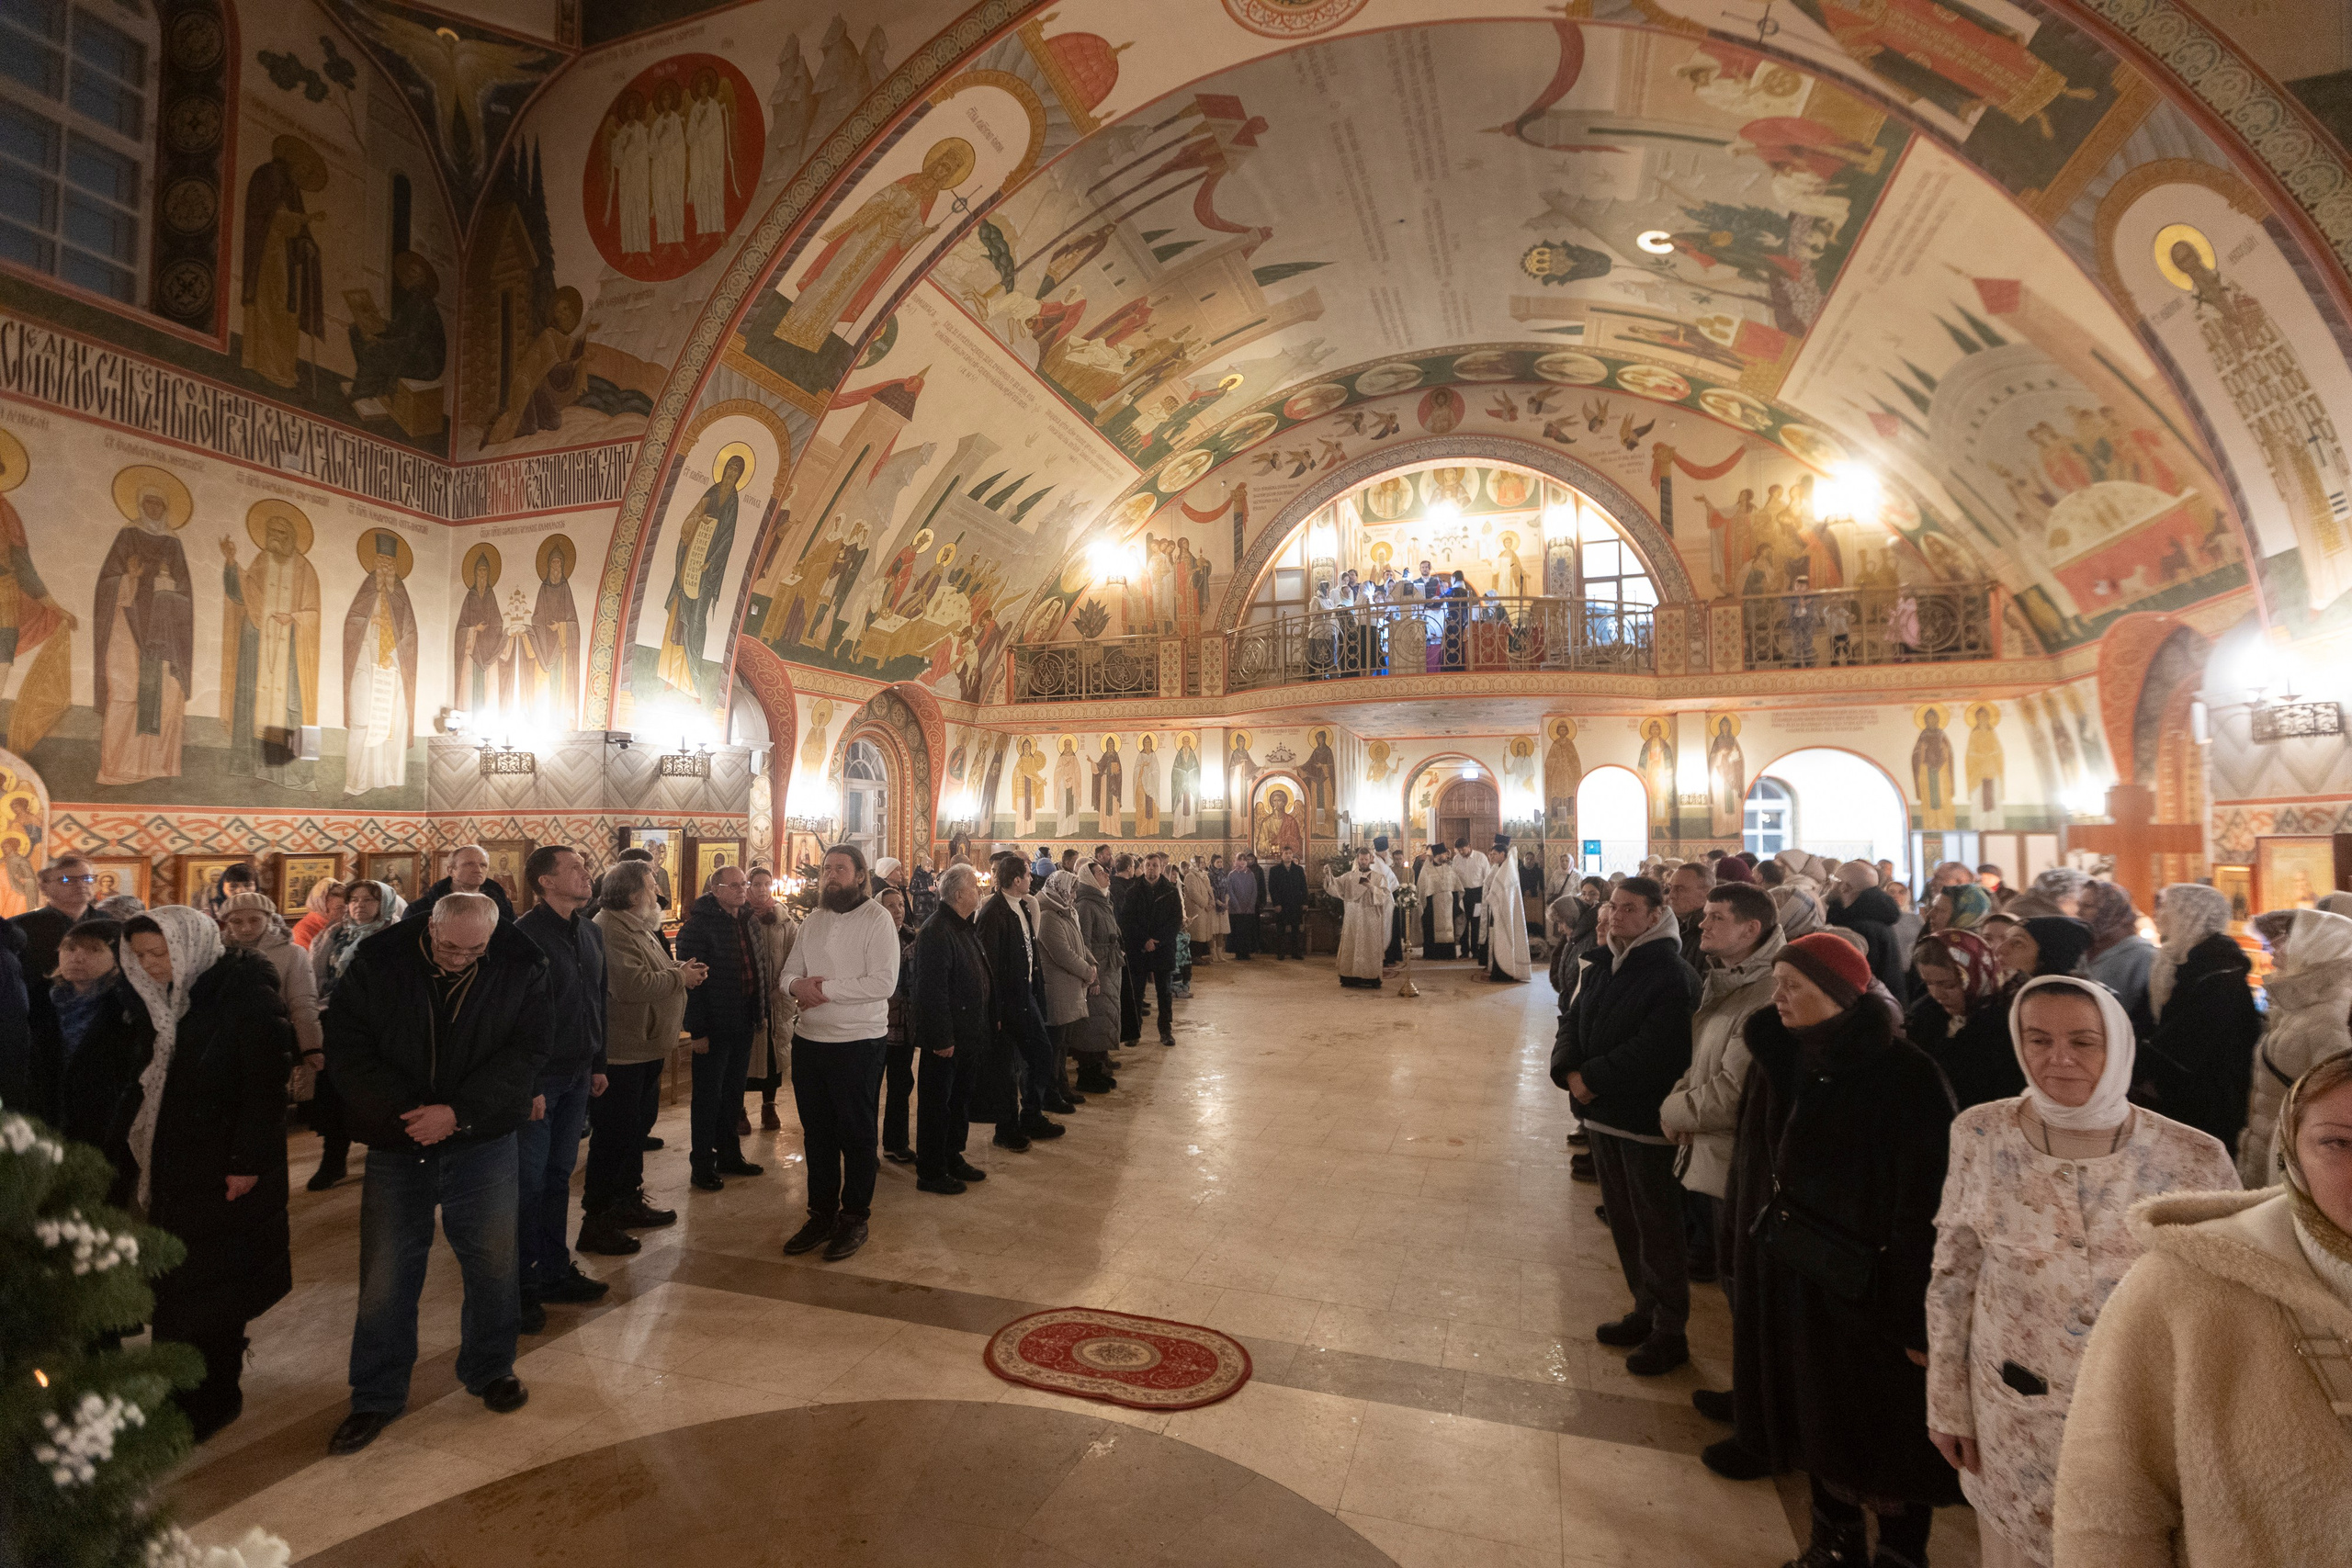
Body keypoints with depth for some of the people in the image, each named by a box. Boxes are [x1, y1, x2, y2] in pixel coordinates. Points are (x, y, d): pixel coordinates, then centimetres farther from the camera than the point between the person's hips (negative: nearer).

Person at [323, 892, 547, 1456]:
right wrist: (404, 1110, -16)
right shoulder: (377, 961, -9)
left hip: (482, 1140, 0)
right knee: (385, 1272, 7)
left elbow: (525, 1052, -10)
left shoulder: (520, 967, -11)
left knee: (493, 1261, 9)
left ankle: (489, 1368, 31)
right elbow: (344, 1046, -7)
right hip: (396, 1141, 0)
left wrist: (457, 1111, -20)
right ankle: (376, 1397, 26)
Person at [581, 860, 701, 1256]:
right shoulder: (610, 930, -20)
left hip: (645, 1050, 11)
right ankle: (595, 1222, 9)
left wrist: (680, 970, 4)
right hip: (621, 1055, -11)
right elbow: (629, 984, -30)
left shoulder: (639, 928, 15)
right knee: (613, 1137, -2)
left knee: (637, 1129, 20)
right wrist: (679, 977, -17)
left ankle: (628, 1202, 33)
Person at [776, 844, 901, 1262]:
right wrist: (797, 984, -11)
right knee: (817, 1132, 15)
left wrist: (827, 988, -20)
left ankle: (854, 1219, 20)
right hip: (809, 1039, 6)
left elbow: (884, 982, -20)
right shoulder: (813, 921, 10)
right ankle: (821, 1215, 29)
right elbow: (789, 970, 13)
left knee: (856, 1134, 6)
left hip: (857, 1043, -6)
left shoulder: (877, 919, -11)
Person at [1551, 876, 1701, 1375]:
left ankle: (1670, 1332, 18)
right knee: (1623, 1218, 18)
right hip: (1602, 1112, 8)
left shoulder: (1674, 976, -16)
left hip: (1647, 1120, -7)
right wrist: (1569, 1071, -9)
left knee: (1657, 1226, 4)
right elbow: (1572, 1021, 8)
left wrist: (1592, 1078, -20)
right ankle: (1646, 1310, 34)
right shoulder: (1600, 968, 9)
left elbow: (1652, 1049, -24)